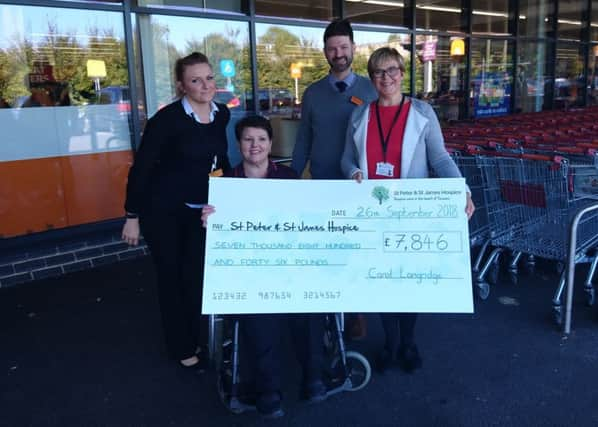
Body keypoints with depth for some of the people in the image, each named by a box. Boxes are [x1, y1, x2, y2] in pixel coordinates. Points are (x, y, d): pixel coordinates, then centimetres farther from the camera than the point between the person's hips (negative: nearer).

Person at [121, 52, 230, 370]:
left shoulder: (222, 114, -2)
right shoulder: (167, 119, -19)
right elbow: (141, 168, -14)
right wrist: (132, 216, -13)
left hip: (201, 210, 5)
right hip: (163, 210, -4)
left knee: (198, 275, 9)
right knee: (172, 277, 8)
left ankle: (200, 339, 29)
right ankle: (182, 348, 26)